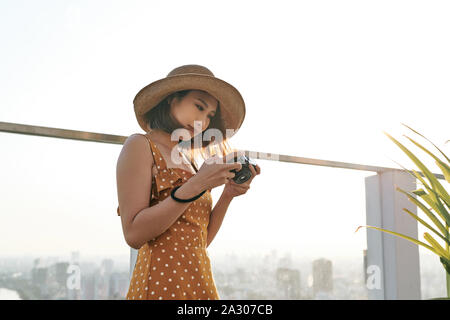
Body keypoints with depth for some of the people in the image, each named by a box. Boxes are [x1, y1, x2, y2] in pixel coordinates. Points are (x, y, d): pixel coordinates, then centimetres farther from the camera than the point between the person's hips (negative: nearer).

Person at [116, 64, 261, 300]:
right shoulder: (140, 145, -4)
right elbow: (134, 234, -16)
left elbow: (201, 239, 13)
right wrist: (195, 186, -19)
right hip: (161, 282, -7)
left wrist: (228, 195, 1)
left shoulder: (187, 161, 15)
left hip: (200, 280, 7)